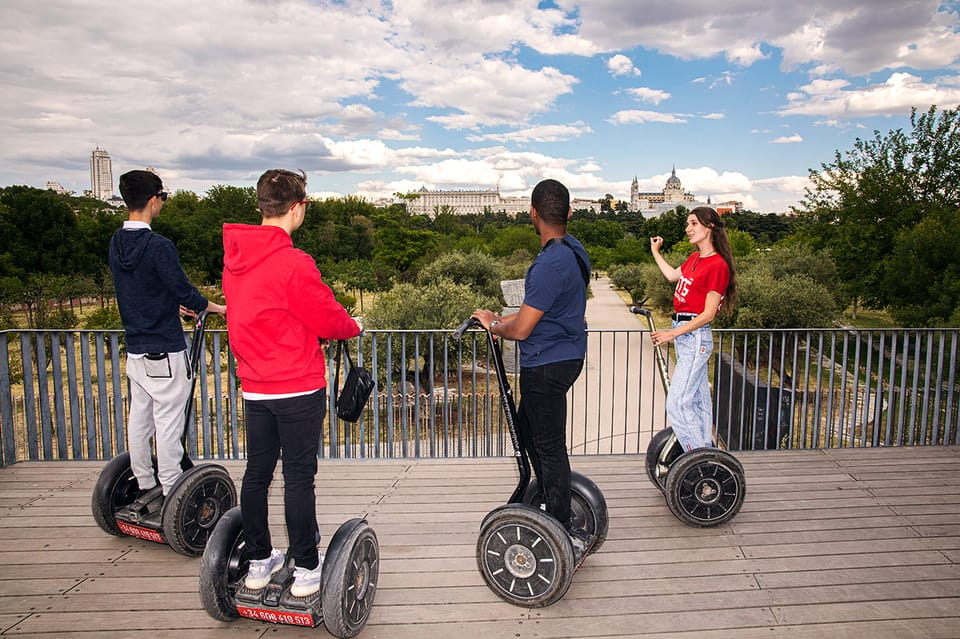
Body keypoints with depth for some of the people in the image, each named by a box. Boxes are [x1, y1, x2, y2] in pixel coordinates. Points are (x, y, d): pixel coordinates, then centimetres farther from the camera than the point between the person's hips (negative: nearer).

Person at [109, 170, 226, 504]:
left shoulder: (117, 243, 6)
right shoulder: (159, 246, -20)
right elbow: (185, 292, -16)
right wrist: (215, 307, 2)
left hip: (135, 348, 8)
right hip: (164, 352, -8)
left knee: (139, 417, 15)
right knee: (168, 422, 0)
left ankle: (144, 485, 27)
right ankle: (171, 492, 8)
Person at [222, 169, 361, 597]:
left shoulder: (234, 257, 5)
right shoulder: (293, 263, -20)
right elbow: (329, 320, -14)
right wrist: (353, 328, 7)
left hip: (254, 387, 7)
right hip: (298, 388, -7)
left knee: (257, 473, 14)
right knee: (298, 477, 2)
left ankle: (258, 561, 28)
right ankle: (305, 569, 15)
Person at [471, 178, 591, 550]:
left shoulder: (551, 263, -25)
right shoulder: (575, 251, 7)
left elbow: (521, 329, -22)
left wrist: (493, 325, -2)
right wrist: (501, 321, 14)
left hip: (546, 365, -10)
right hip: (567, 355, 10)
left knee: (549, 447, 1)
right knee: (526, 424, 25)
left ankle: (565, 533, 13)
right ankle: (548, 496, 38)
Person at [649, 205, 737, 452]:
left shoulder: (717, 265, -15)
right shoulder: (694, 258, 12)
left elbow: (708, 314, -17)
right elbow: (673, 276, 32)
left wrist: (673, 333, -21)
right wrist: (655, 252, 37)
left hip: (695, 336, -9)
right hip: (682, 332, 9)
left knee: (676, 404, -11)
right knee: (698, 399, 15)